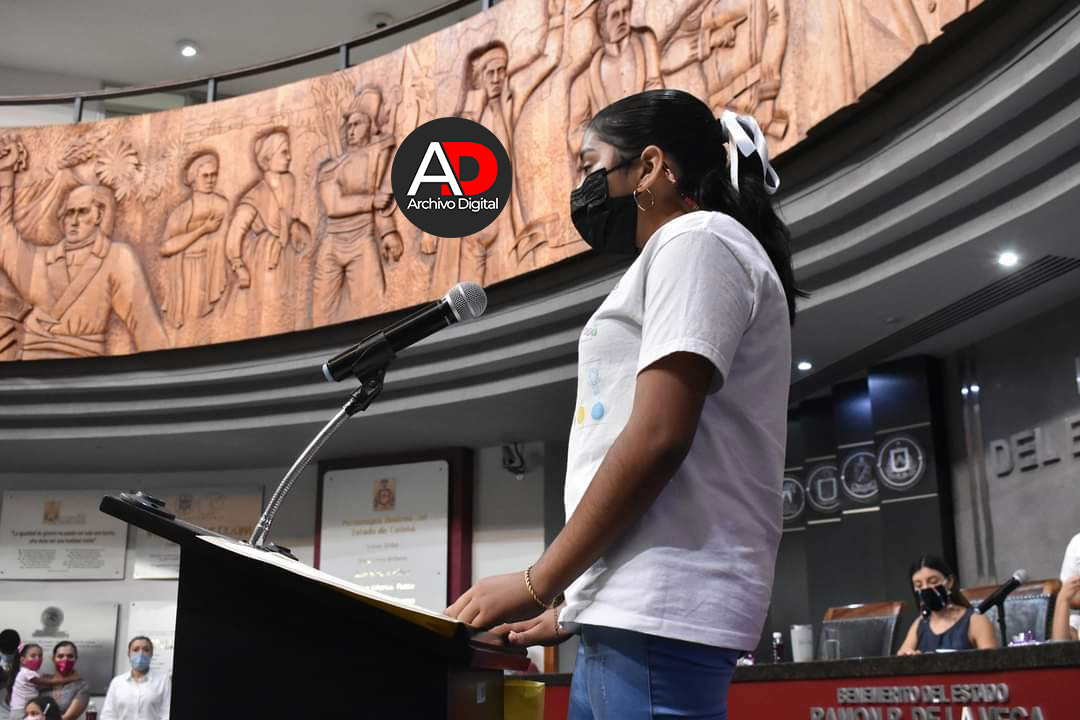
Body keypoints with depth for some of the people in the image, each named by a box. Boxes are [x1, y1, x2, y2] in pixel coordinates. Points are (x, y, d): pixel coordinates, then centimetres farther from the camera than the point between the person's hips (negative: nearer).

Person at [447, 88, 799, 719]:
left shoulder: (697, 239, -4)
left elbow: (657, 438, -16)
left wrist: (538, 583, -11)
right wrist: (572, 607, 19)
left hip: (660, 607, -9)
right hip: (629, 608, 9)